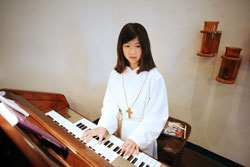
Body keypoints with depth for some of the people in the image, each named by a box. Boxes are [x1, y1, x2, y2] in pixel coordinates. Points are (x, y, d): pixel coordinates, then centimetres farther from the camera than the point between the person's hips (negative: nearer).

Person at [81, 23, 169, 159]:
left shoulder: (154, 78, -19)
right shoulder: (115, 74, -5)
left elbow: (156, 117, -18)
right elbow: (110, 106, -6)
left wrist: (136, 138, -27)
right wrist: (103, 126, -22)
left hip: (143, 134, -3)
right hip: (119, 131, 4)